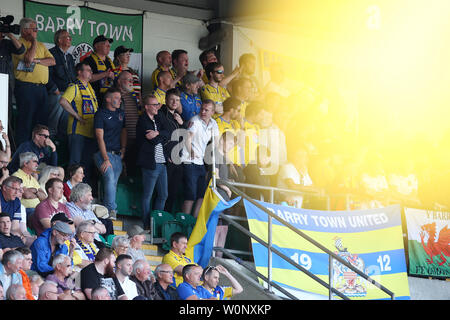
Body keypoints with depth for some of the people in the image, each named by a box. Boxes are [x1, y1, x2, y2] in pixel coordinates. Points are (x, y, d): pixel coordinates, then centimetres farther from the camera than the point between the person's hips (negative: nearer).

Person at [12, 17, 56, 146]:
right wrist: (34, 42, -6)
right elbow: (28, 58, -19)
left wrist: (37, 60, -7)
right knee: (25, 121, -6)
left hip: (41, 87, 7)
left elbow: (52, 61, 8)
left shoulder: (41, 45, 19)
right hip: (26, 87, -7)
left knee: (42, 121, 8)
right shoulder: (19, 44, -3)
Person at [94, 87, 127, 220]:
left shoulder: (121, 114, 17)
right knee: (110, 179, -23)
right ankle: (111, 211, -27)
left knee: (113, 183, 3)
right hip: (104, 153, -6)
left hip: (118, 154, 7)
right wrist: (106, 159, -15)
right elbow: (100, 137, -9)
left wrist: (123, 148, 8)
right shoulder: (101, 114, -4)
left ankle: (107, 210, 8)